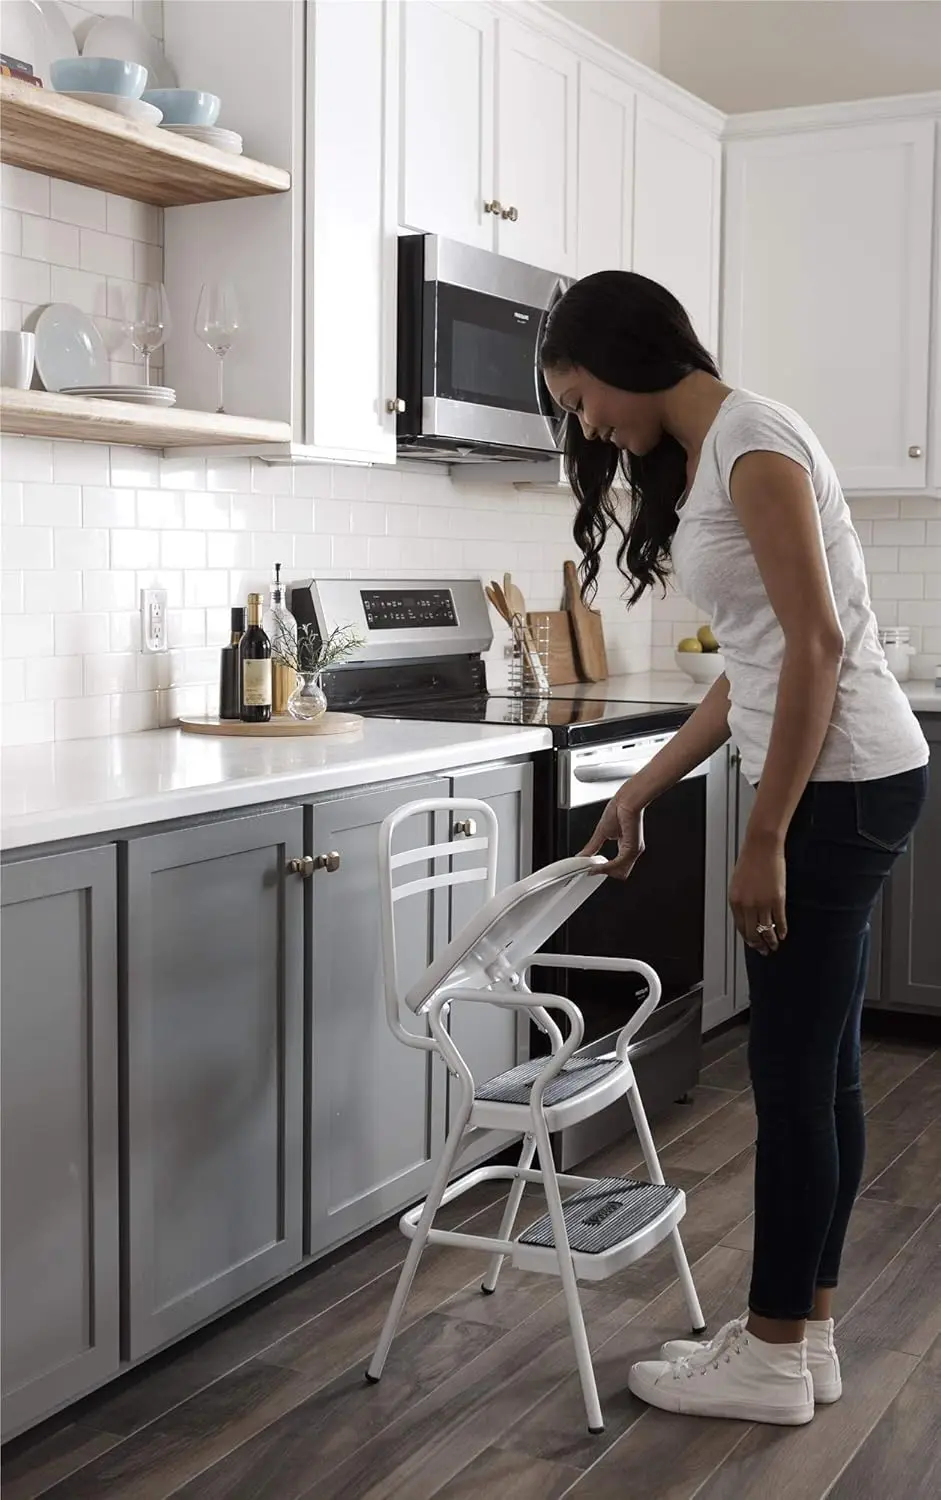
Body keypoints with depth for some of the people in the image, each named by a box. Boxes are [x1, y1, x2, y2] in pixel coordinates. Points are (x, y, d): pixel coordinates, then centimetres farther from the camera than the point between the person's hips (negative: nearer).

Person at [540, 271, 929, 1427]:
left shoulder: (751, 442, -13)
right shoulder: (701, 460, 16)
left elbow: (816, 645, -20)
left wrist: (762, 840, -20)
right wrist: (642, 789, 17)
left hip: (842, 784, -10)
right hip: (838, 782, 10)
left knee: (792, 1071, -2)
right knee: (818, 1068, 13)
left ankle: (772, 1358, 12)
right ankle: (806, 1335, 23)